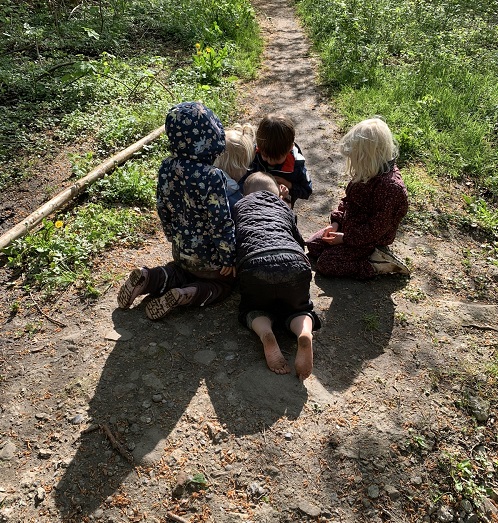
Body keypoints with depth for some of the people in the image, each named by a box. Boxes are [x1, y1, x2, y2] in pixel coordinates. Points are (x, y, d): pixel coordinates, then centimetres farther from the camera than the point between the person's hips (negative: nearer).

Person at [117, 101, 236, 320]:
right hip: (209, 256, -6)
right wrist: (228, 258, -11)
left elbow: (163, 209, 1)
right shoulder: (212, 176, -32)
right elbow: (220, 221, -25)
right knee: (223, 283, 23)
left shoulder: (166, 168, -12)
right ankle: (182, 296, -5)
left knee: (188, 271, 35)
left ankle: (147, 279, 9)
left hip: (181, 250, 6)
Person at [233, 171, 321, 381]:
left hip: (255, 264, -1)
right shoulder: (284, 207, 33)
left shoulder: (239, 206, 29)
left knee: (253, 308, 27)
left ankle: (265, 334, -6)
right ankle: (305, 333, -7)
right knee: (298, 308, 28)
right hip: (295, 264, 2)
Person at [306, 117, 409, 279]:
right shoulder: (368, 172, -5)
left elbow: (376, 228, -26)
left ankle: (377, 264, -4)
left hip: (369, 239, -9)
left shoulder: (390, 186, -31)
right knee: (313, 246, 9)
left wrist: (346, 238, -20)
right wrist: (336, 222, -1)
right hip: (350, 225, 9)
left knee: (325, 264, -11)